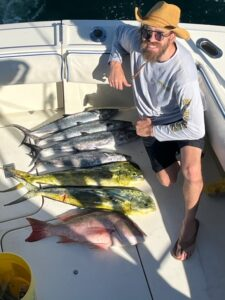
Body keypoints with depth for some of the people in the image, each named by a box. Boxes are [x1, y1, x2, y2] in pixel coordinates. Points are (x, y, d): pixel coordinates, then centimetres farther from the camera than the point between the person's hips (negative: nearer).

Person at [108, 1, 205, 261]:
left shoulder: (183, 74, -37)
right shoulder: (137, 39, -22)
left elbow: (195, 128, -35)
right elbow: (120, 31, 5)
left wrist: (153, 130, -23)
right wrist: (115, 63, -13)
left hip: (183, 122, -4)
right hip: (151, 123, 5)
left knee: (191, 172, -32)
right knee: (167, 182, 9)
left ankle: (189, 224, -4)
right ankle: (173, 154, 41)